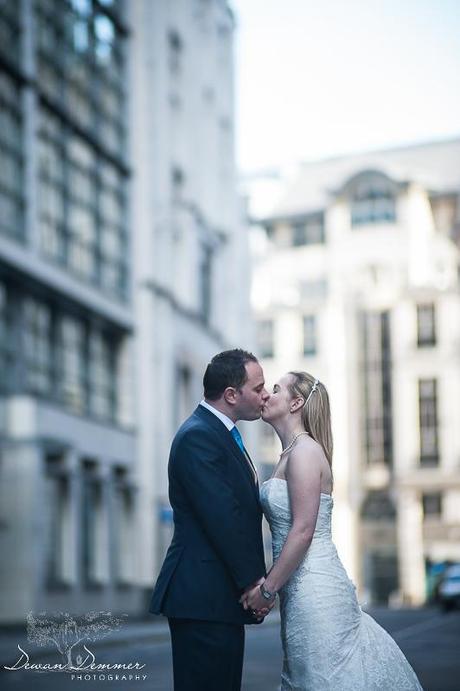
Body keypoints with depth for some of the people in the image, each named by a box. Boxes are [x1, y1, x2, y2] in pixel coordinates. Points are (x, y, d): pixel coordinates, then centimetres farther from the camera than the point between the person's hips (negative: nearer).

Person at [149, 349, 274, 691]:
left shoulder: (221, 433, 18)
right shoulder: (198, 436, -14)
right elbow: (221, 518, -19)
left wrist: (256, 579, 10)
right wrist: (254, 581, -13)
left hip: (220, 599, 10)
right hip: (203, 599, -10)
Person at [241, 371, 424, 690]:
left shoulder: (304, 451, -14)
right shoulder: (291, 453, 14)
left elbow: (303, 531, -20)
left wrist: (267, 589, -15)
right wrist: (270, 586, 12)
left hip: (314, 590, -9)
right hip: (304, 589, 9)